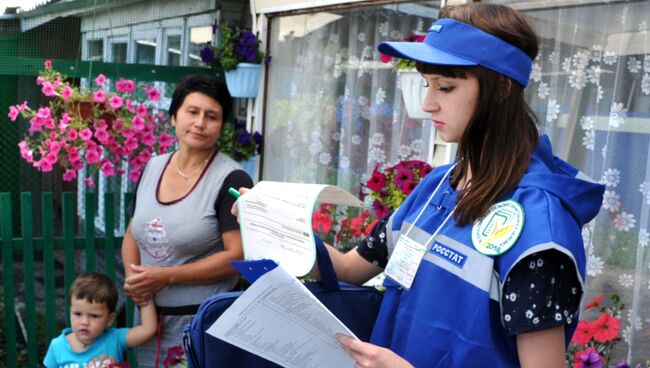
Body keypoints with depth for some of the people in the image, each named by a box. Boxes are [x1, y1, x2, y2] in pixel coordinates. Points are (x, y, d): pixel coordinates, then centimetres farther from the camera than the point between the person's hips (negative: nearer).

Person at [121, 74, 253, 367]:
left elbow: (238, 256, -18)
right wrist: (132, 276, -7)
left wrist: (167, 276, -19)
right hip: (148, 313, 6)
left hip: (202, 318, -5)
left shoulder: (231, 179, -14)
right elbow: (133, 235, 13)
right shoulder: (152, 168, 6)